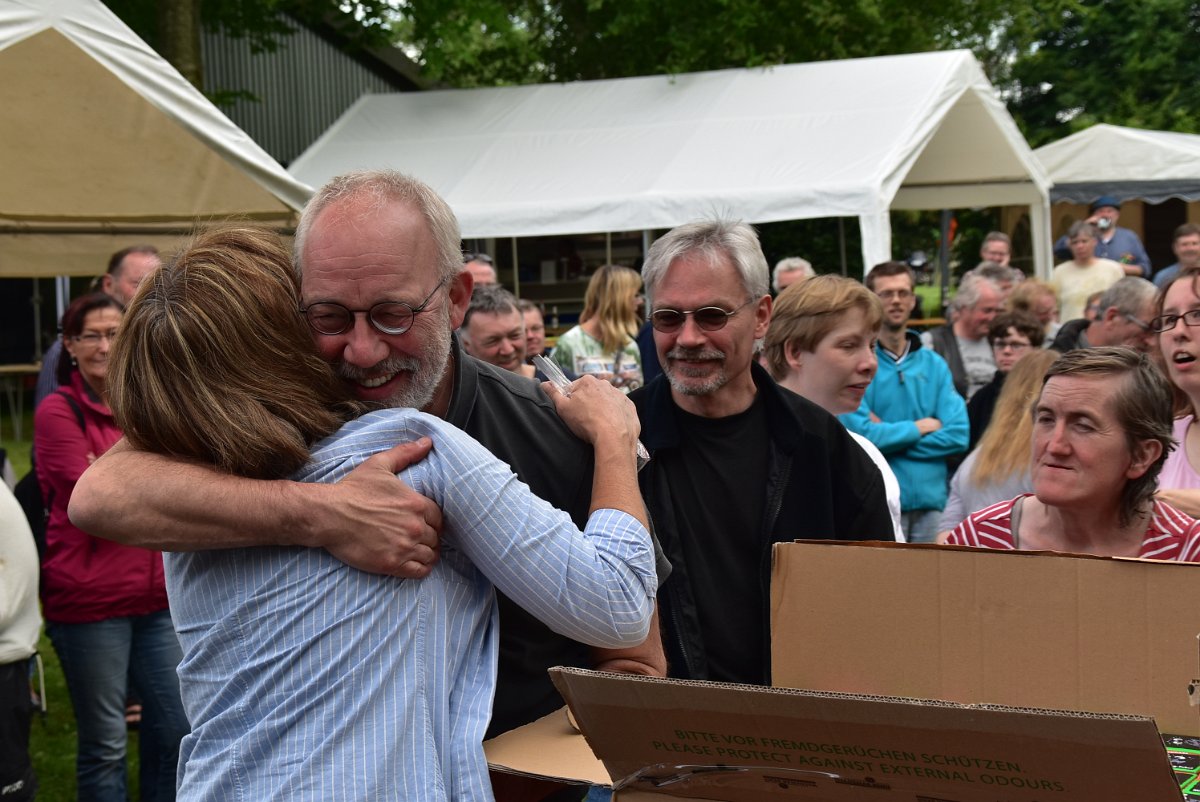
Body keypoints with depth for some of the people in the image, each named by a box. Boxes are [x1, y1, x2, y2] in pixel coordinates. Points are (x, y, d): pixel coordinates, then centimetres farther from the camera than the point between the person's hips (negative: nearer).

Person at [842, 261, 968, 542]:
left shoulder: (934, 364, 11)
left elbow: (958, 436, 1)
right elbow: (858, 433, -14)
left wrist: (889, 434, -7)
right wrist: (921, 427, -2)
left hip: (932, 501, 4)